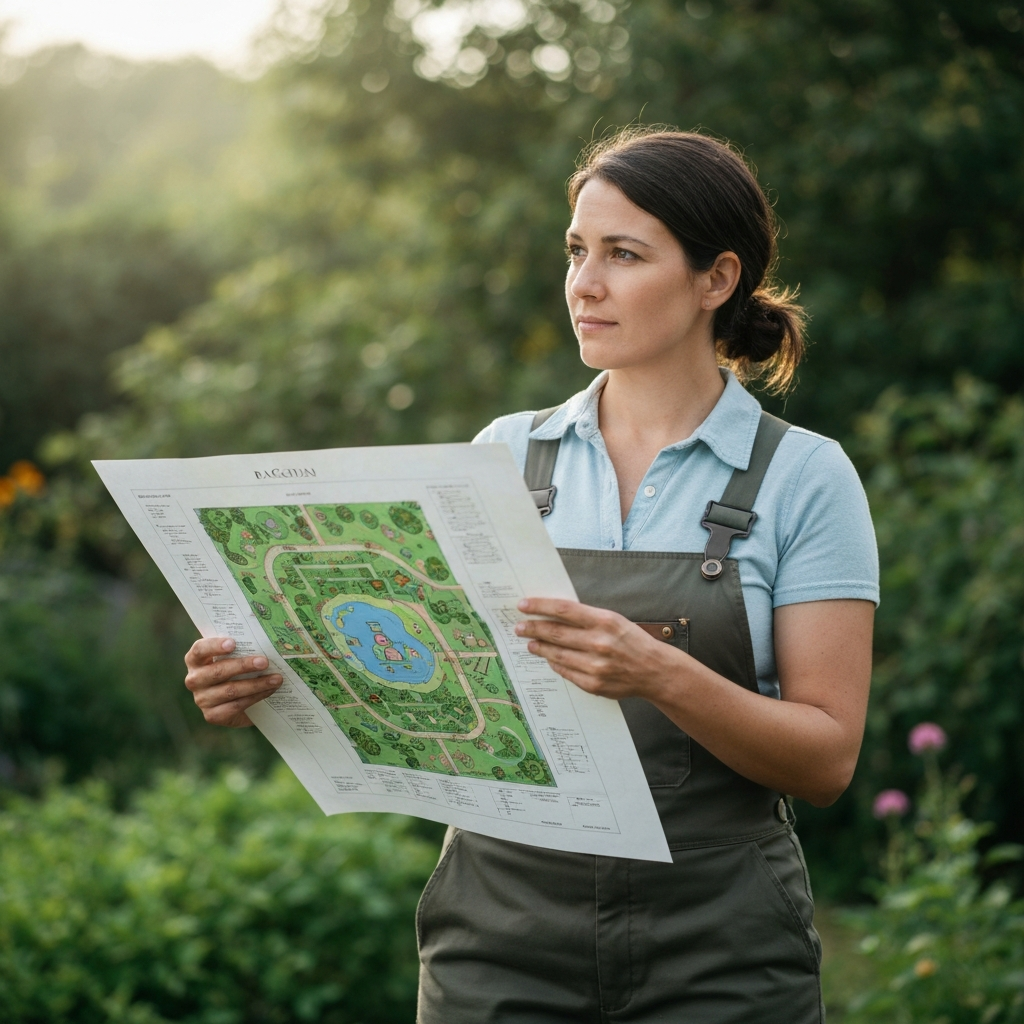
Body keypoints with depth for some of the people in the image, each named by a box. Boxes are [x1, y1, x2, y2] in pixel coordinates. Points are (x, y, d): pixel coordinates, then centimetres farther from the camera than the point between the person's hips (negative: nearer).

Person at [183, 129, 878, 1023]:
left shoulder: (804, 476, -4)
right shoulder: (507, 453, 5)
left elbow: (827, 758, -10)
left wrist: (663, 675, -27)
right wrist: (273, 688, -14)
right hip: (502, 941, 2)